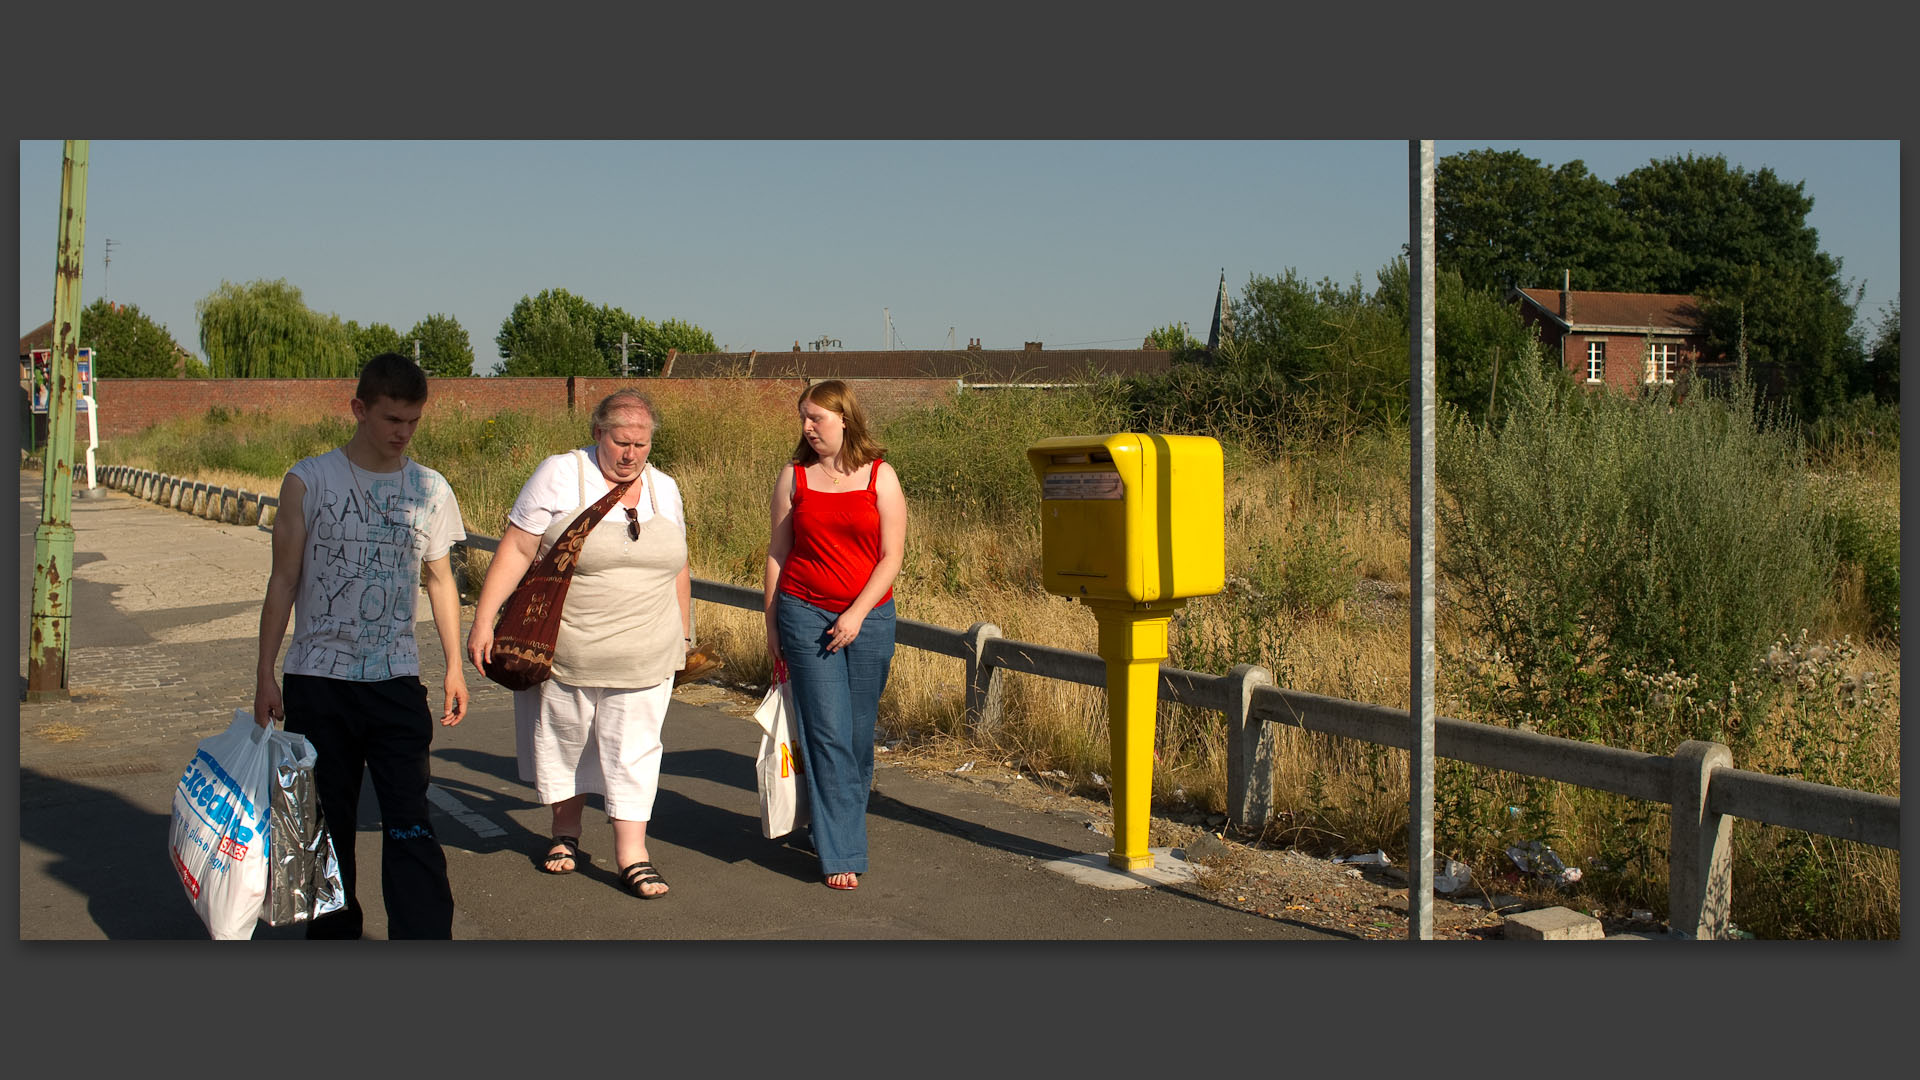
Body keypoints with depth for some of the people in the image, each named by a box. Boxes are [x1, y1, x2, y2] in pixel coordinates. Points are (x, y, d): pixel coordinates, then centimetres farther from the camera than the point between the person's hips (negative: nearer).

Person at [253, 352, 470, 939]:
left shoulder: (430, 489, 4)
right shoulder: (308, 481, -1)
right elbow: (284, 579, 2)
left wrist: (454, 665, 13)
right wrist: (265, 672, 1)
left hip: (397, 681, 1)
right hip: (317, 680, 0)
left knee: (410, 825, -7)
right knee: (325, 823, 9)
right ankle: (333, 933, 22)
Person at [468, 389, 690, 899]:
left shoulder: (664, 489, 7)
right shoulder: (559, 476, -7)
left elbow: (677, 568, 16)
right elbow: (516, 550, -10)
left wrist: (683, 635, 19)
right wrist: (483, 620, -14)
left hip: (642, 658, 2)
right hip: (565, 653, -2)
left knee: (634, 747, 0)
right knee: (563, 739, 12)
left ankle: (632, 855, 4)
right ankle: (566, 833, 32)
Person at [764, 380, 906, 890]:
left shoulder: (880, 477, 1)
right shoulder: (794, 477, 5)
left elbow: (891, 556, -2)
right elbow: (777, 554, 8)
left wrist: (857, 613, -12)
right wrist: (772, 625, 7)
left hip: (869, 619, 0)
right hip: (806, 616, 0)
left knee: (859, 734, 6)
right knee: (828, 734, -6)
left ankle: (837, 824, 28)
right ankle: (841, 854, -3)